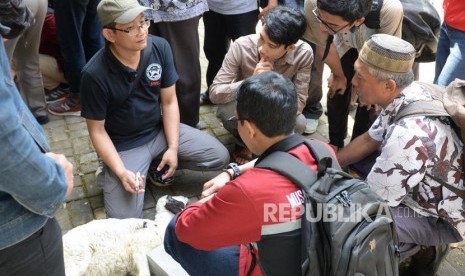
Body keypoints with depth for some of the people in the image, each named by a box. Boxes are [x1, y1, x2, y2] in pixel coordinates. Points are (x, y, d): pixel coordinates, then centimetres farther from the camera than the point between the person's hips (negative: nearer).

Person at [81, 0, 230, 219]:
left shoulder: (160, 48, -12)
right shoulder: (94, 74, -23)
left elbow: (169, 102, -4)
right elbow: (97, 130, -14)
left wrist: (173, 148, -11)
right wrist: (121, 172, -24)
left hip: (160, 131, 4)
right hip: (124, 145, -4)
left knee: (220, 157, -4)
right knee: (123, 218, -18)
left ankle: (158, 164, 11)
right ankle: (110, 173, 12)